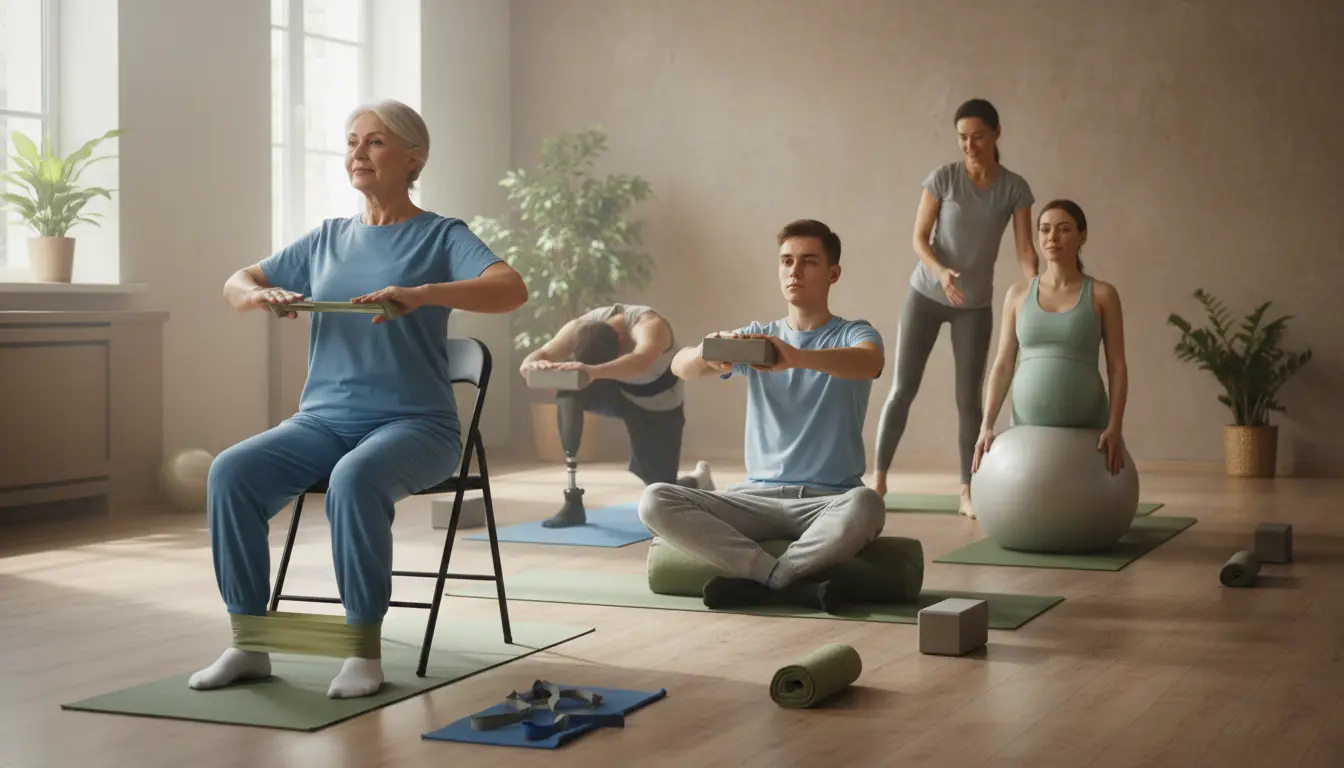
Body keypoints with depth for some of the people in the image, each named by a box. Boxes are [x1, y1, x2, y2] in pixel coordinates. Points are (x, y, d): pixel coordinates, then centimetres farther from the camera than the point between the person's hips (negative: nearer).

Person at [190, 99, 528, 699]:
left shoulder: (441, 236, 3)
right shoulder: (328, 239, 18)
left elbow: (511, 289, -15)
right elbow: (235, 285, 22)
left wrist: (422, 294, -32)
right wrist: (260, 295, -4)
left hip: (413, 423, -5)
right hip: (324, 419, 5)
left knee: (354, 480, -38)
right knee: (231, 472, -23)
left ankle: (365, 651, -27)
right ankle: (249, 643, -15)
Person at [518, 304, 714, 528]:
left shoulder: (649, 324, -39)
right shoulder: (581, 327, -26)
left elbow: (641, 361, -61)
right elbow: (541, 354, -35)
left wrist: (594, 371, -78)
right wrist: (533, 365, -60)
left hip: (659, 406, -3)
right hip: (619, 392, 4)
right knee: (568, 390, -29)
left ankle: (698, 479, 32)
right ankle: (573, 502, -21)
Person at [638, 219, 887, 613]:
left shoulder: (853, 333, 2)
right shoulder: (756, 337, 12)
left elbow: (871, 363, -25)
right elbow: (680, 366, -5)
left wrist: (797, 357, -44)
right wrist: (707, 352, -31)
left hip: (828, 501, -3)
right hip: (758, 496, 3)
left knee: (864, 506, -38)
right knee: (655, 501, -20)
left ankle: (757, 583, -20)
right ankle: (795, 585, -25)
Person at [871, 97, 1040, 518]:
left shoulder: (1015, 188, -8)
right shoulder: (943, 177, -12)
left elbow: (1025, 248, -13)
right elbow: (919, 238, -11)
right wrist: (940, 271, -31)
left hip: (976, 304, 1)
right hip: (926, 294, -1)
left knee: (969, 396, 0)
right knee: (902, 388, -1)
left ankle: (967, 491, 5)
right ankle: (878, 477, 7)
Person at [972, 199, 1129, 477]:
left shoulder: (1102, 294, -2)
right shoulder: (1018, 293, 4)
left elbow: (1117, 366, -5)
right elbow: (1003, 365, 3)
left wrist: (1115, 426, -18)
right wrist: (987, 425, -8)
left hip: (1085, 430, -2)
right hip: (1028, 427, 2)